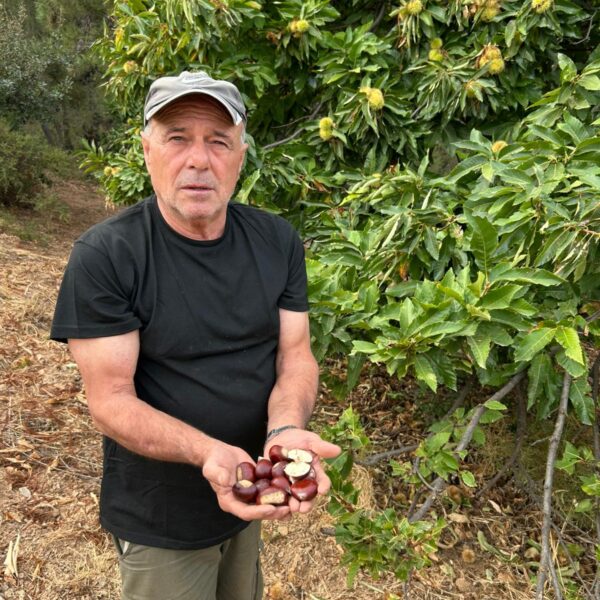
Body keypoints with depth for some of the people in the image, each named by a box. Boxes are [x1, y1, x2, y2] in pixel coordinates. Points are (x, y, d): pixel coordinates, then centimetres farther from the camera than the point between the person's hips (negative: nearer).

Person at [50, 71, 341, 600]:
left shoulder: (278, 241, -7)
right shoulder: (104, 256, -20)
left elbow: (295, 353, -7)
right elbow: (111, 399, -21)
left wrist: (286, 430, -28)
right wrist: (209, 453, -36)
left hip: (254, 496, 5)